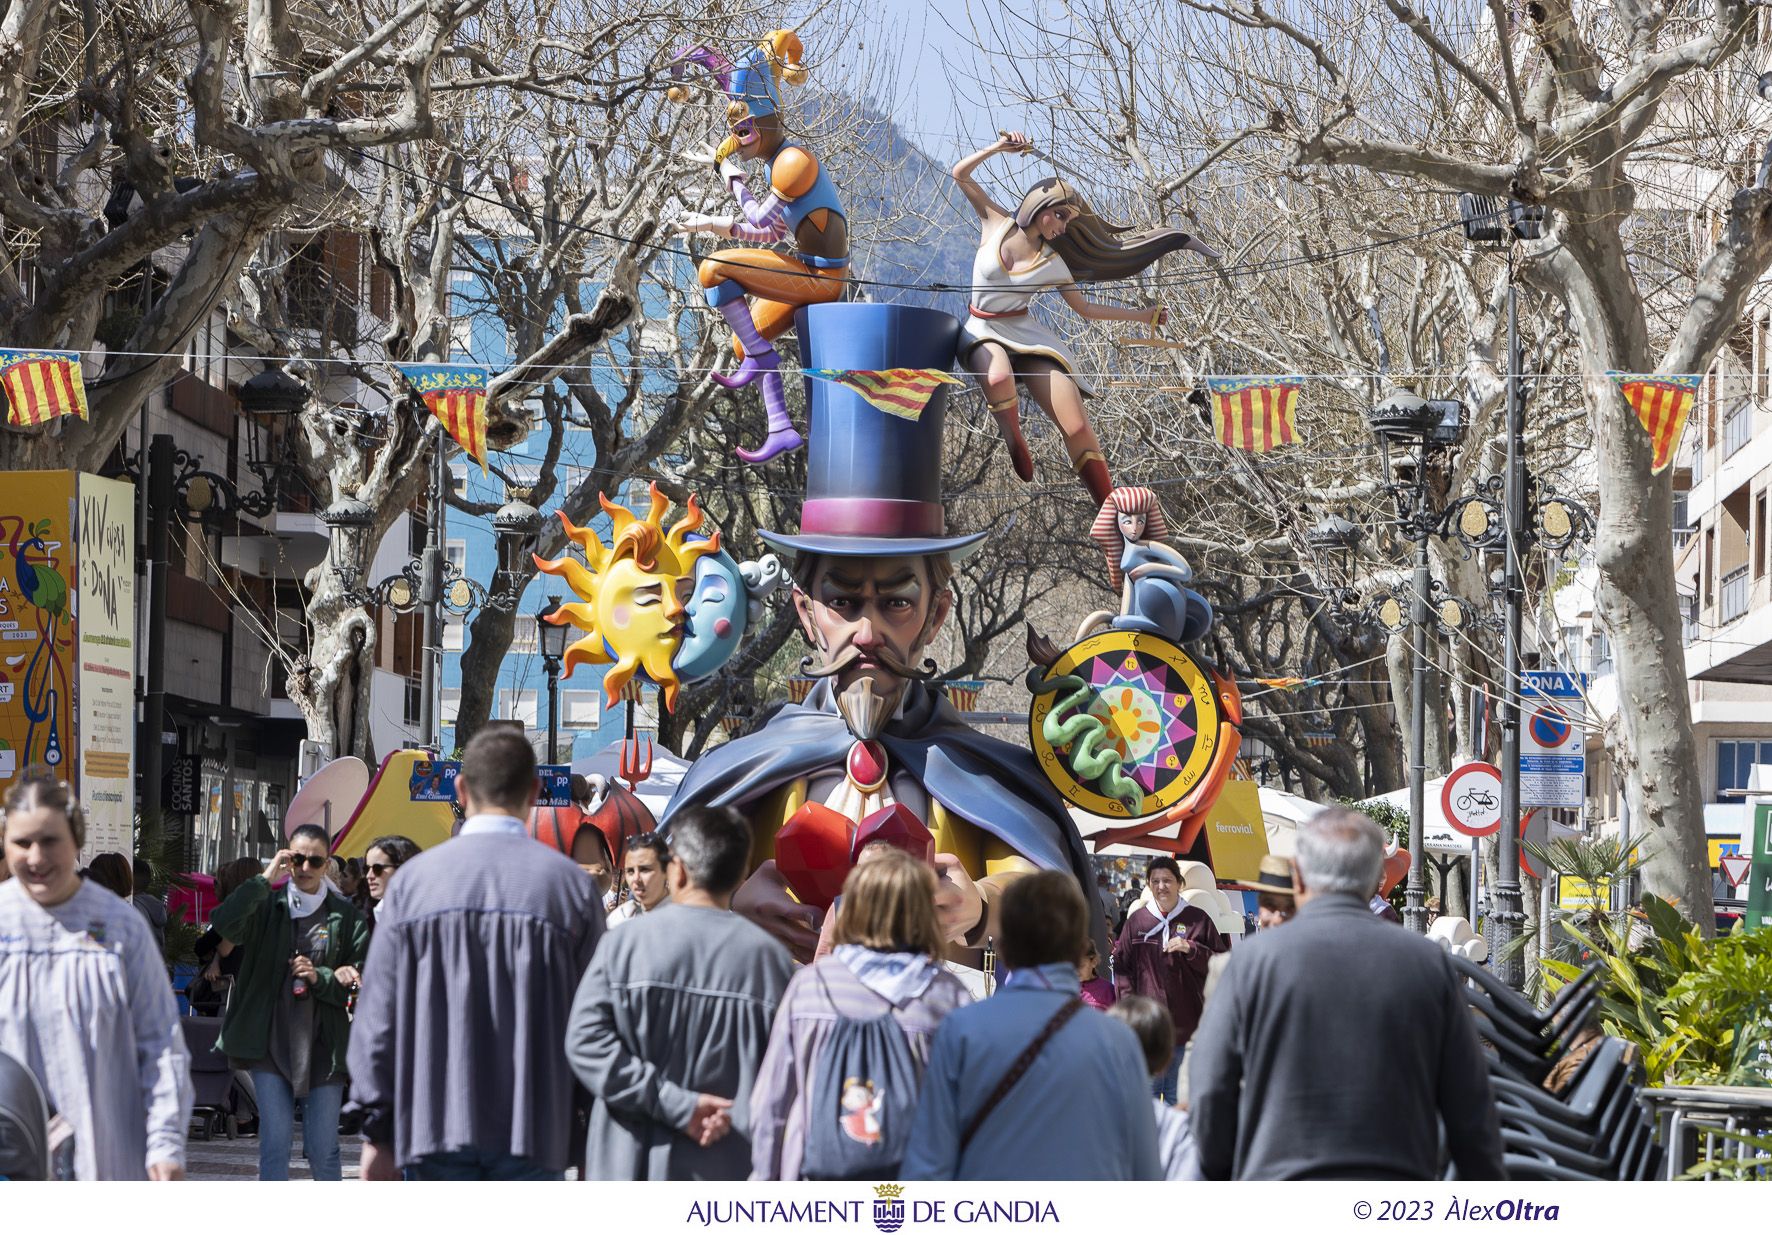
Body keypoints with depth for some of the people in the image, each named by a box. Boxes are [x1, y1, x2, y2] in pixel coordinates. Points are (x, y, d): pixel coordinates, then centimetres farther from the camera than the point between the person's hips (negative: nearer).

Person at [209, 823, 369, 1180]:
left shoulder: (346, 915, 3)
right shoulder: (268, 905, 3)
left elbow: (359, 981, 4)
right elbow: (224, 924, -16)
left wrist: (320, 977, -12)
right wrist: (264, 879, -15)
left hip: (323, 1044, 0)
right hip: (269, 1040, 0)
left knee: (322, 1148, 4)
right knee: (276, 1140, -4)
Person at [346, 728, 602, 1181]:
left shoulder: (414, 878, 2)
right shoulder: (569, 883, 0)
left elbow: (378, 1015, 3)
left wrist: (377, 1131, 9)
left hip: (434, 1122, 1)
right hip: (533, 1128, -1)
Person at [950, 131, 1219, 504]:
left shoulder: (1052, 262, 3)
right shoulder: (998, 224, 0)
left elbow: (1085, 308, 13)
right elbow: (960, 174, -2)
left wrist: (1141, 315, 10)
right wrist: (999, 148, -15)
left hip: (1027, 334, 2)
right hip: (984, 334, -2)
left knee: (1077, 427, -13)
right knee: (999, 378, -42)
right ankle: (1013, 440, -11)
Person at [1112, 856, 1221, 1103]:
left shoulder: (1198, 919, 4)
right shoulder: (1137, 920, 7)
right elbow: (1122, 966, 10)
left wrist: (1191, 949, -12)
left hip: (1186, 1023, -1)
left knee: (1178, 1097, 5)